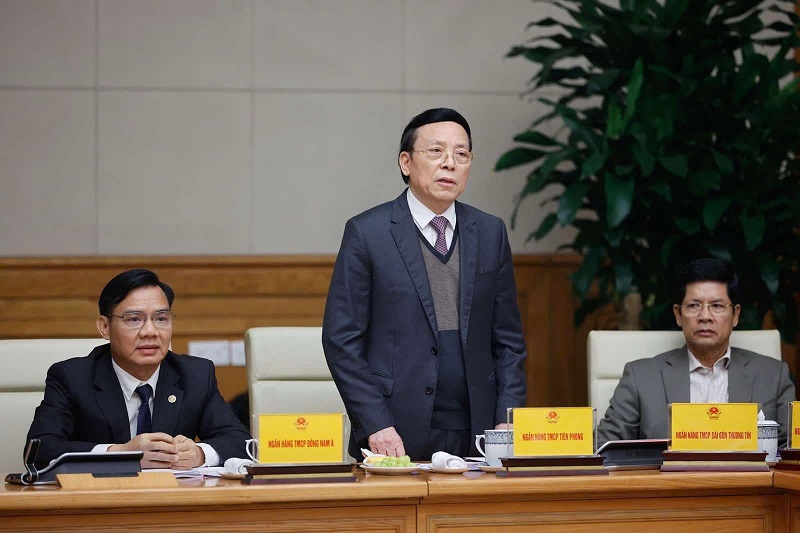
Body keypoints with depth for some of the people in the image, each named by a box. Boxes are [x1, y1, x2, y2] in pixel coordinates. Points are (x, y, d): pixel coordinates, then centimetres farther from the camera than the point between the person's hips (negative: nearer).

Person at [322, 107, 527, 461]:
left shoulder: (491, 233, 9)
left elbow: (508, 340, 11)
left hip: (476, 438, 3)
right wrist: (375, 425, -13)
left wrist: (506, 422, 0)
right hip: (397, 439, -3)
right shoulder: (367, 233, -2)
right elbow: (342, 340, -5)